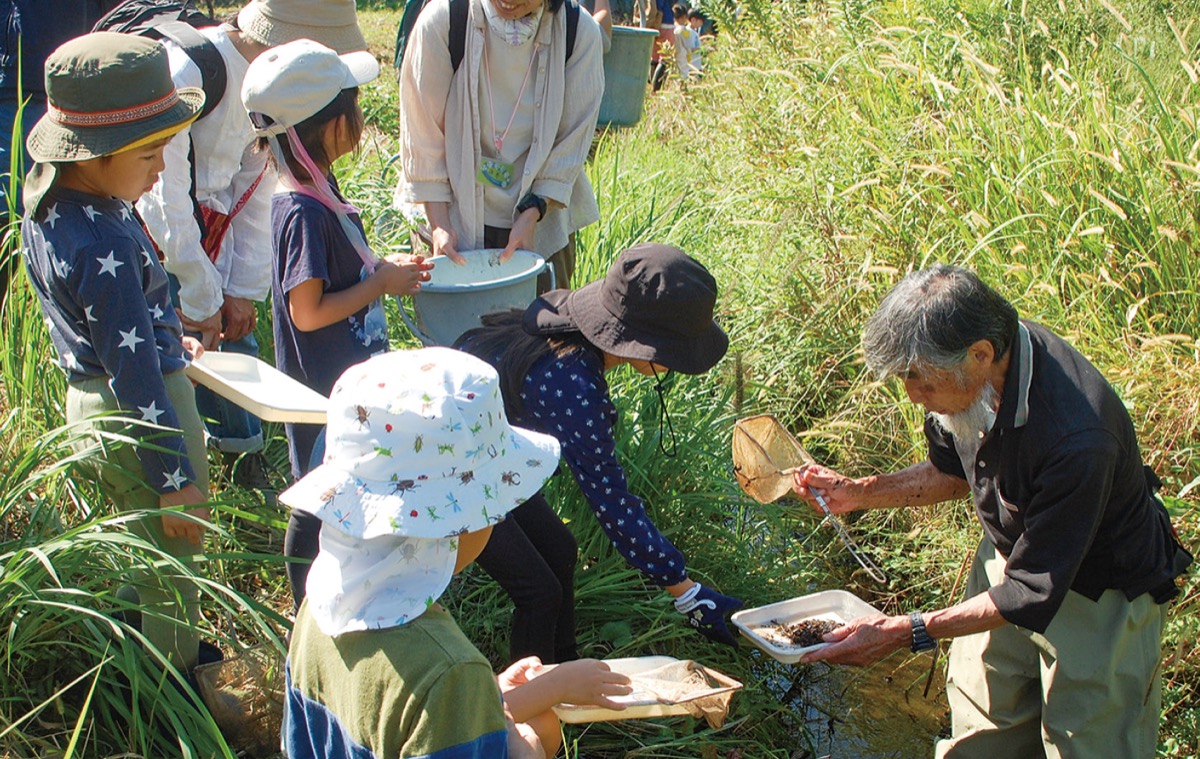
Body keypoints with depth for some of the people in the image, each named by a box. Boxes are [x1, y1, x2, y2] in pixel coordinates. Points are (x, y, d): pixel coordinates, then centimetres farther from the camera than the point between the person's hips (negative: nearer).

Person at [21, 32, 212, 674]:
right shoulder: (105, 247, -32)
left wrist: (160, 339, 27)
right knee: (168, 567, 9)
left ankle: (174, 650, 47)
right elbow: (135, 376, -27)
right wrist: (175, 480, -20)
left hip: (90, 395, 10)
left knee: (140, 546, 27)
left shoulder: (47, 196, -2)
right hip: (140, 416, -10)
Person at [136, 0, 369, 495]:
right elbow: (165, 197, -26)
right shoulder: (186, 70, -31)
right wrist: (200, 299, -18)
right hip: (154, 231, -6)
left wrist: (245, 287, -2)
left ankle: (246, 464, 22)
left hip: (213, 226, 6)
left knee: (236, 335, 6)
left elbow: (256, 187, 1)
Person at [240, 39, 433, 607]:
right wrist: (382, 283, -18)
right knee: (319, 504, 8)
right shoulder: (304, 212, -27)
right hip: (322, 391, -10)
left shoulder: (314, 190, 3)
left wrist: (383, 266, 3)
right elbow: (308, 312, -26)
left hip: (343, 380, 10)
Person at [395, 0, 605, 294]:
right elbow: (422, 137, -10)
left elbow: (572, 141, -6)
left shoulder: (580, 32, -13)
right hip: (459, 213, -1)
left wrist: (532, 215, -14)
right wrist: (439, 225, -13)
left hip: (543, 220, 1)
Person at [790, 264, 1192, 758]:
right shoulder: (969, 370, -17)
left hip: (1100, 596, -6)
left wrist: (905, 633, -30)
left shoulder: (1075, 439, -40)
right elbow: (954, 473, 5)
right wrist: (858, 493, -9)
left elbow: (1033, 593, -30)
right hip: (1013, 552, 7)